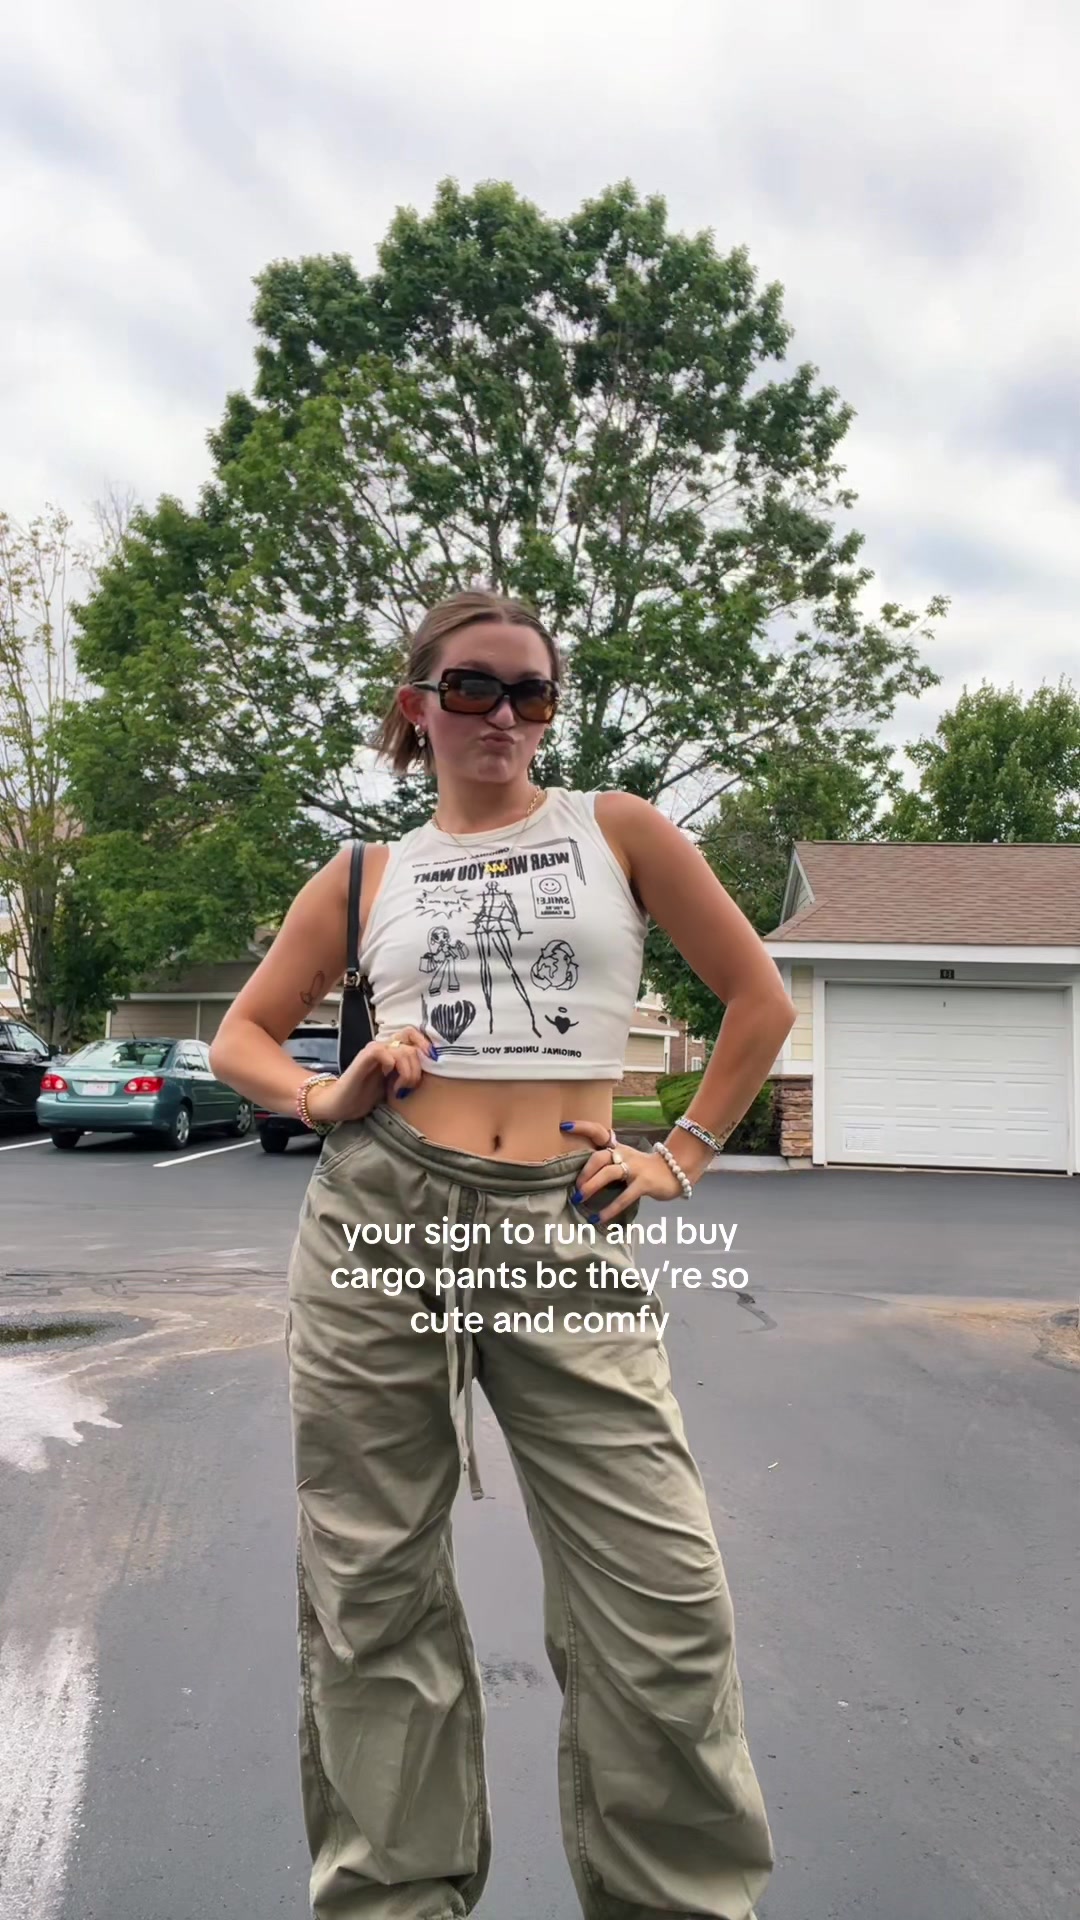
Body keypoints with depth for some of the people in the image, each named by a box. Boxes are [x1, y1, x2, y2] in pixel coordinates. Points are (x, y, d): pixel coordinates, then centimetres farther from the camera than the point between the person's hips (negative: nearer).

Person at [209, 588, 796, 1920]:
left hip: (567, 1238, -1)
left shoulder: (617, 831, 9)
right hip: (378, 1217, 2)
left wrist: (683, 1156, 6)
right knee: (370, 1594, 9)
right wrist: (326, 1101, -2)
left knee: (663, 1597, -3)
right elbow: (242, 1037, 17)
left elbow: (759, 999, 12)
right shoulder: (365, 876, 12)